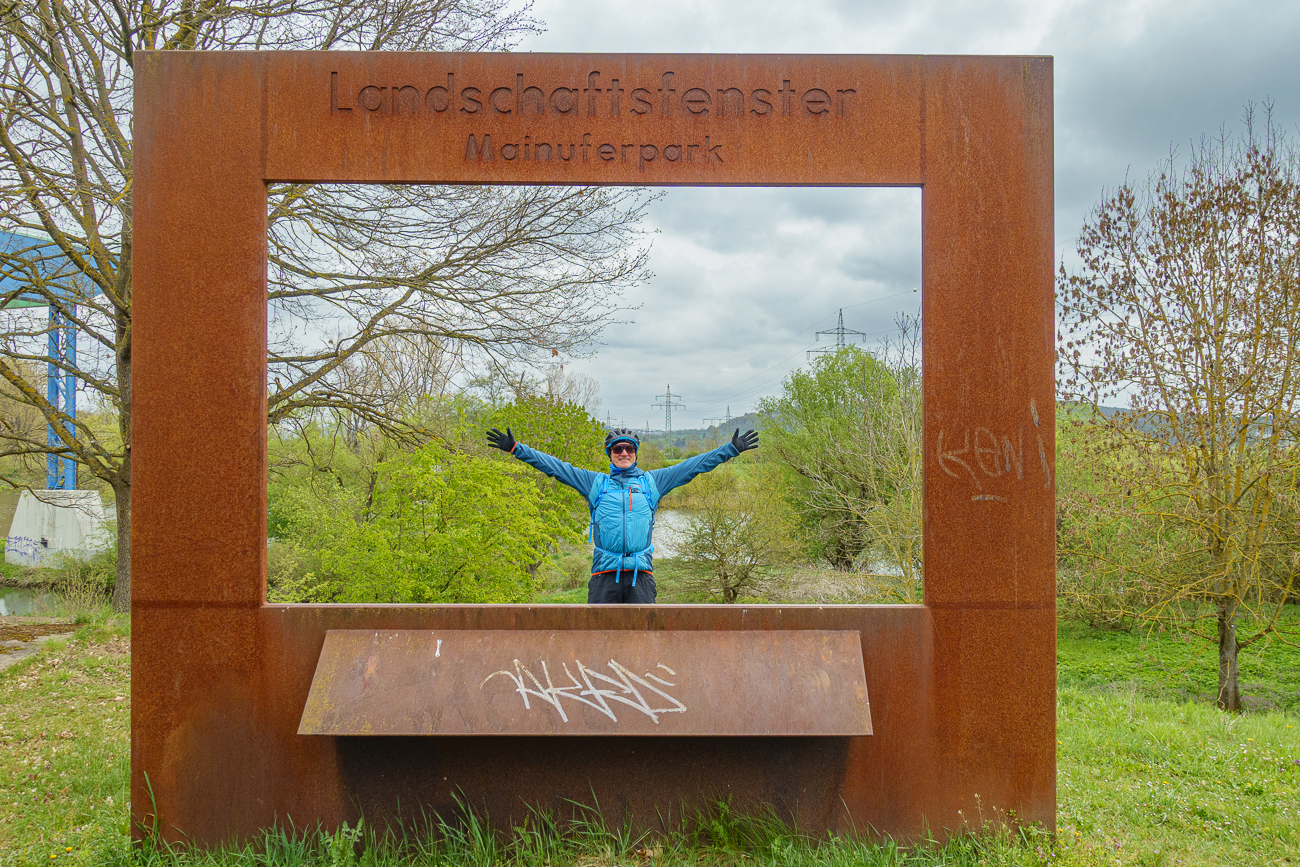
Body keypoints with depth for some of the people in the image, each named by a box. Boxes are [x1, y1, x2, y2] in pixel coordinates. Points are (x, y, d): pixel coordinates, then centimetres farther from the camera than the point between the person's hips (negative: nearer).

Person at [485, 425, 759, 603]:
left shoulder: (651, 482, 16)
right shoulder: (595, 482, 16)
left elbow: (693, 465, 16)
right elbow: (555, 466, 14)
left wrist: (731, 449, 15)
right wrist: (516, 448, 11)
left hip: (641, 573, 0)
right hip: (605, 574, 0)